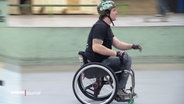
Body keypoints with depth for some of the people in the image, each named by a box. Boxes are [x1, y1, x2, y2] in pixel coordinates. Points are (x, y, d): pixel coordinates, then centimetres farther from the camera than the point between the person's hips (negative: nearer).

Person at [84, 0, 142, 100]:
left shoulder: (105, 26, 16)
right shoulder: (100, 26, -18)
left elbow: (116, 43, 16)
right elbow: (96, 47, -28)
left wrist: (132, 46, 1)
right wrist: (116, 53, -26)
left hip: (102, 59, 11)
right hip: (96, 61, -11)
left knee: (125, 57, 18)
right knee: (126, 60, -11)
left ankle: (119, 90, 17)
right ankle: (119, 90, -5)